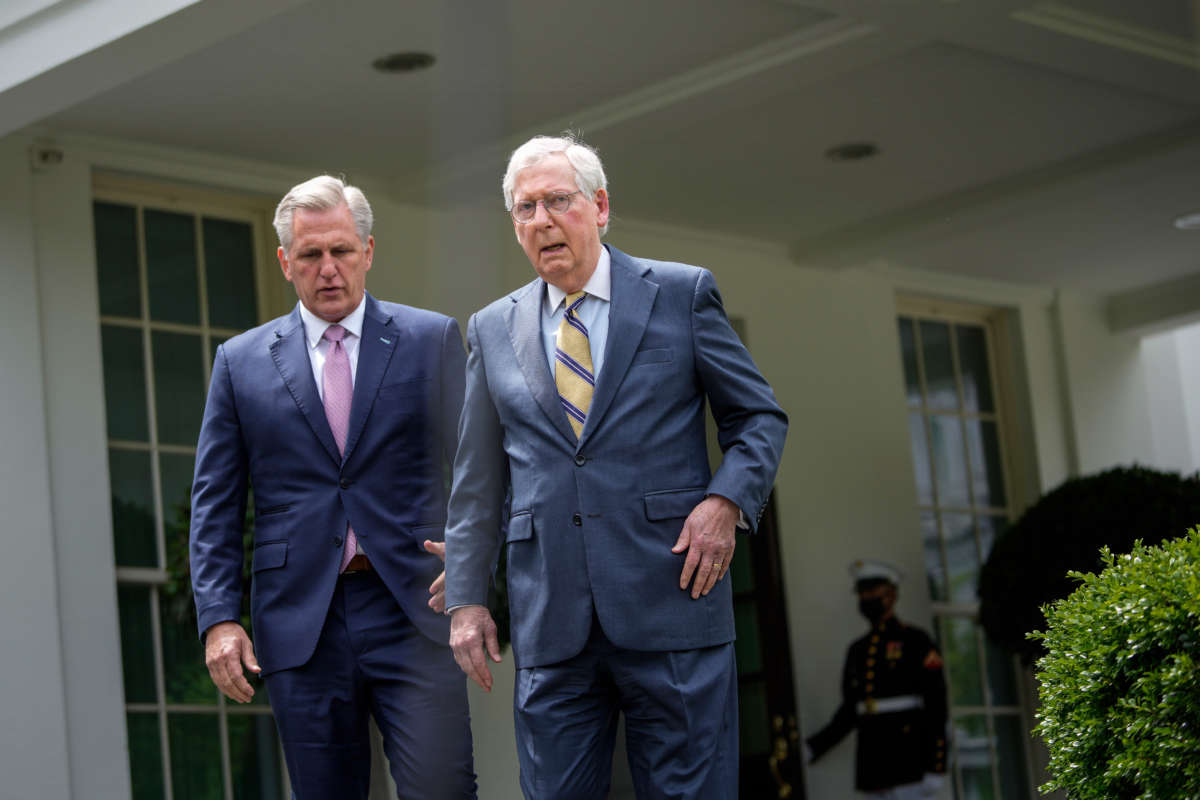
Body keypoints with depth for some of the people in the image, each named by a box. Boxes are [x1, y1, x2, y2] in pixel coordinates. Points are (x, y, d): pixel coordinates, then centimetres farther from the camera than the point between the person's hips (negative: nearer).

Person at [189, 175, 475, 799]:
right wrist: (219, 618, 0)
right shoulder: (241, 362, 11)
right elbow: (214, 503, 10)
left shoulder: (432, 339, 8)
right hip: (300, 624, 1)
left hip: (411, 609, -1)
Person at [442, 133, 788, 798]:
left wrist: (725, 501, -8)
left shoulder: (682, 294, 6)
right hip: (549, 620, 2)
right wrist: (466, 598, 10)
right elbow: (477, 481, 15)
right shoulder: (493, 331, 12)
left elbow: (760, 417, 9)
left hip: (670, 600, -2)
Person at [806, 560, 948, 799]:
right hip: (872, 759, 6)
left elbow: (936, 707, -9)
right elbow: (849, 712, 18)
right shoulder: (858, 650, 16)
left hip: (907, 759, -6)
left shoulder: (915, 641, -3)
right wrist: (812, 747, 8)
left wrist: (935, 769, -16)